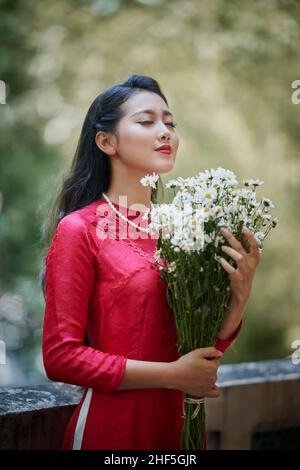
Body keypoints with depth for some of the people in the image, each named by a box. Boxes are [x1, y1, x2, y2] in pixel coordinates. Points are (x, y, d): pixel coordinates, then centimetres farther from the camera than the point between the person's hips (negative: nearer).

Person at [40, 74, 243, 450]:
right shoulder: (80, 229, -12)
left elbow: (210, 345, 6)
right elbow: (60, 356, -14)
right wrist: (171, 375, -17)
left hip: (181, 422, 5)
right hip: (111, 429, -5)